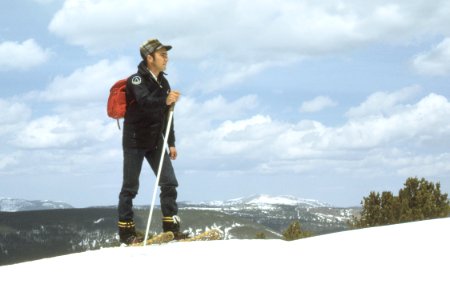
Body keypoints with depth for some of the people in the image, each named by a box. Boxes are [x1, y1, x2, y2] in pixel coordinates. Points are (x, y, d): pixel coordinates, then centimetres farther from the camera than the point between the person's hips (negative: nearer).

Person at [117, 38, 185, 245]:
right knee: (130, 187, -2)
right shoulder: (137, 80, -12)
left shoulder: (162, 82, 10)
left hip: (155, 141, 7)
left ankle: (171, 227, 4)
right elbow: (145, 101, -32)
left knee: (169, 182, -1)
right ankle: (126, 232, 4)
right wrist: (165, 100, -49)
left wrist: (171, 143, 16)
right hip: (135, 140, -7)